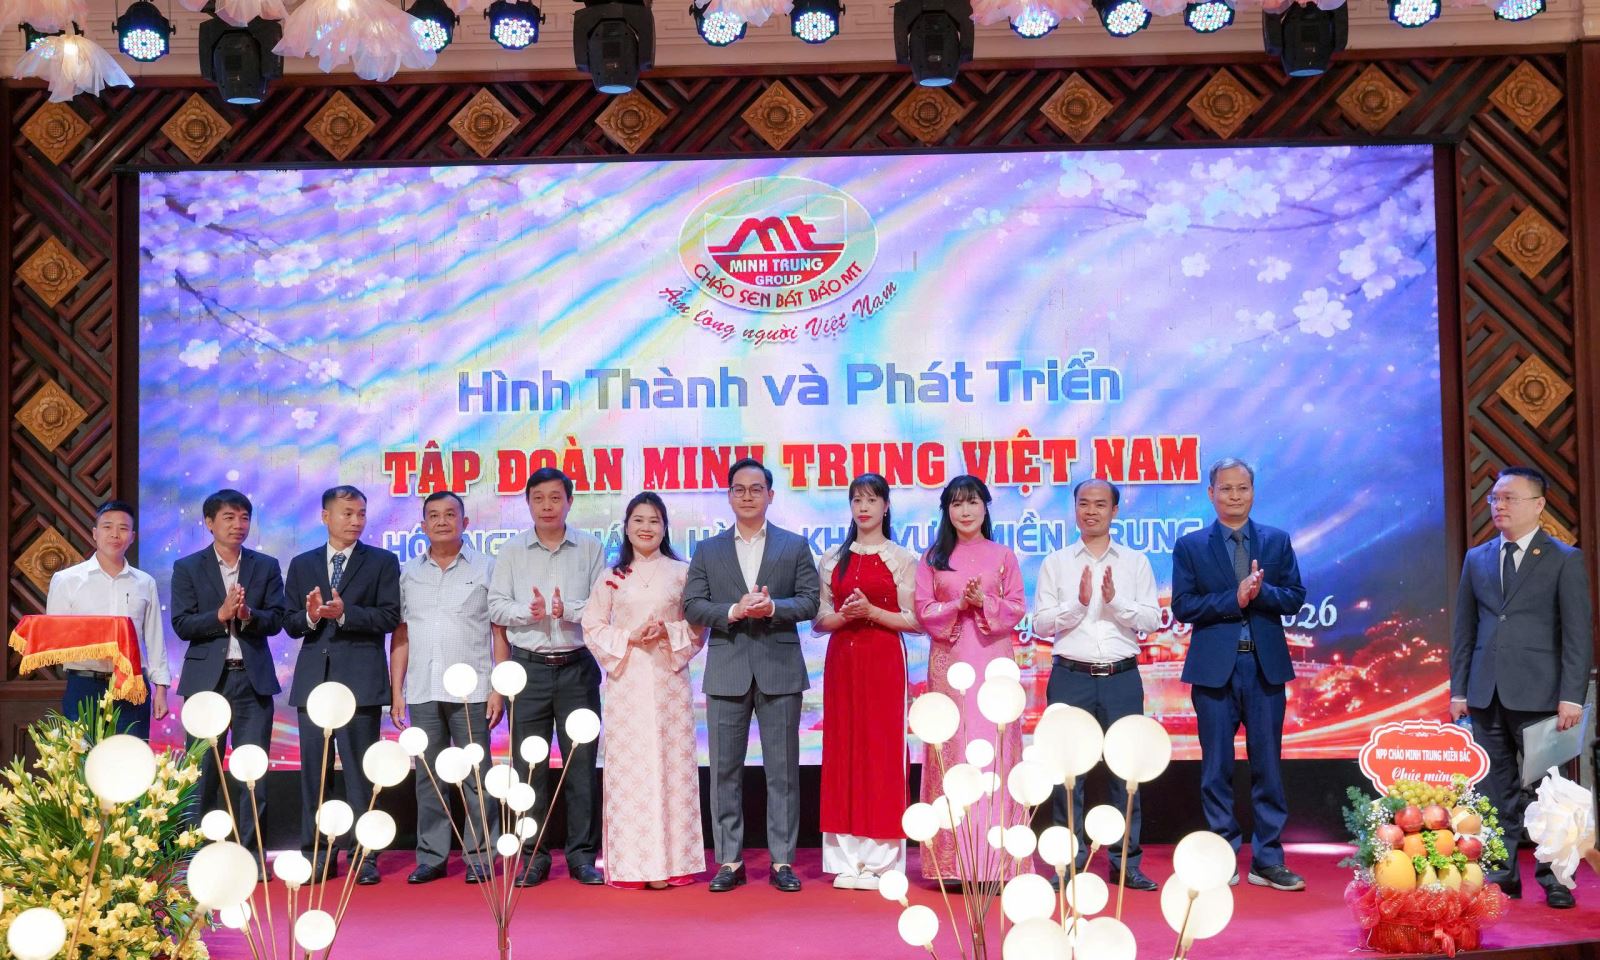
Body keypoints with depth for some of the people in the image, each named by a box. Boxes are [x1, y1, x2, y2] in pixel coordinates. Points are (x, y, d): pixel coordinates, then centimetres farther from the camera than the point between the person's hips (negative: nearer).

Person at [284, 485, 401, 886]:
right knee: (314, 770, 5)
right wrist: (310, 616, -11)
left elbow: (390, 615, -5)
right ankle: (317, 855, 13)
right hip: (313, 678, 3)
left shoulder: (382, 562, 5)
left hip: (360, 679, -3)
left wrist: (344, 613, -16)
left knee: (360, 770, -2)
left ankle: (363, 855, 4)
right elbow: (290, 624, 10)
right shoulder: (302, 564, 14)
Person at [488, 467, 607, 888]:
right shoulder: (511, 551, 7)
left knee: (581, 762, 2)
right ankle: (534, 857, 11)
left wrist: (568, 610, -17)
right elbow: (496, 605, 3)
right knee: (528, 764, 3)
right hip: (529, 667, 1)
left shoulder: (590, 549, 4)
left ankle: (582, 854, 9)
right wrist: (528, 611, -15)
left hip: (577, 667, -1)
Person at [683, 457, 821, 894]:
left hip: (780, 669, -1)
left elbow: (810, 600, 1)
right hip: (726, 671, 1)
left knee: (782, 770, 2)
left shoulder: (795, 546, 8)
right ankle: (729, 861, 11)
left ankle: (783, 861, 9)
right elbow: (692, 605, 2)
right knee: (725, 770, 4)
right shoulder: (707, 551, 10)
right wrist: (733, 611, -13)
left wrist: (773, 607, -16)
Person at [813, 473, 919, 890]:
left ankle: (881, 861, 2)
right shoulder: (833, 559, 12)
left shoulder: (902, 559, 2)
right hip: (842, 661, 3)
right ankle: (848, 860, 8)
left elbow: (914, 620, -2)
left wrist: (872, 612, -14)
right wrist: (845, 614, -9)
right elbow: (818, 620, 10)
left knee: (883, 750, -4)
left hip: (884, 661, -3)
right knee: (842, 750, 2)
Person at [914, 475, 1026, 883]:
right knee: (952, 749, -2)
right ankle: (954, 862, 2)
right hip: (949, 663, 0)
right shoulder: (933, 558, 10)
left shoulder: (1003, 556, 9)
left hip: (993, 663, 0)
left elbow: (1018, 607, 4)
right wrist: (959, 605, -13)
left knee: (993, 749, -4)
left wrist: (984, 603, -13)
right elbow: (923, 610, 3)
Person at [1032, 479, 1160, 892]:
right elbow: (1041, 624, 1)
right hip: (1071, 676, 0)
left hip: (1122, 676, 1)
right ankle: (1070, 862, 11)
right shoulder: (1056, 563, 7)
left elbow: (1151, 620, 2)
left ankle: (1126, 862, 12)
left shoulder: (1136, 562, 9)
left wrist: (1116, 601, -13)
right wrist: (1078, 603, -12)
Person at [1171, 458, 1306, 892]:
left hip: (1265, 665, 1)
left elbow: (1295, 597, 3)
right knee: (1217, 769, 4)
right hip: (1215, 667, -1)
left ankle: (1267, 861, 13)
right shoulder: (1190, 546, 4)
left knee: (1267, 766, 5)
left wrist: (1261, 591, -15)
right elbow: (1182, 607, -5)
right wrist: (1233, 599, -16)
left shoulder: (1277, 540, 9)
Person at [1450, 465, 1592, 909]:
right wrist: (1458, 689, 8)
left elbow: (1577, 634, -4)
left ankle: (1555, 879, 9)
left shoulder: (1564, 560, 1)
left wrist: (1571, 696, -10)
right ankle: (1502, 875, 14)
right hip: (1487, 694, 4)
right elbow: (1464, 630, 14)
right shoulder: (1476, 559, 13)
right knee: (1496, 791, 7)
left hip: (1538, 693, -4)